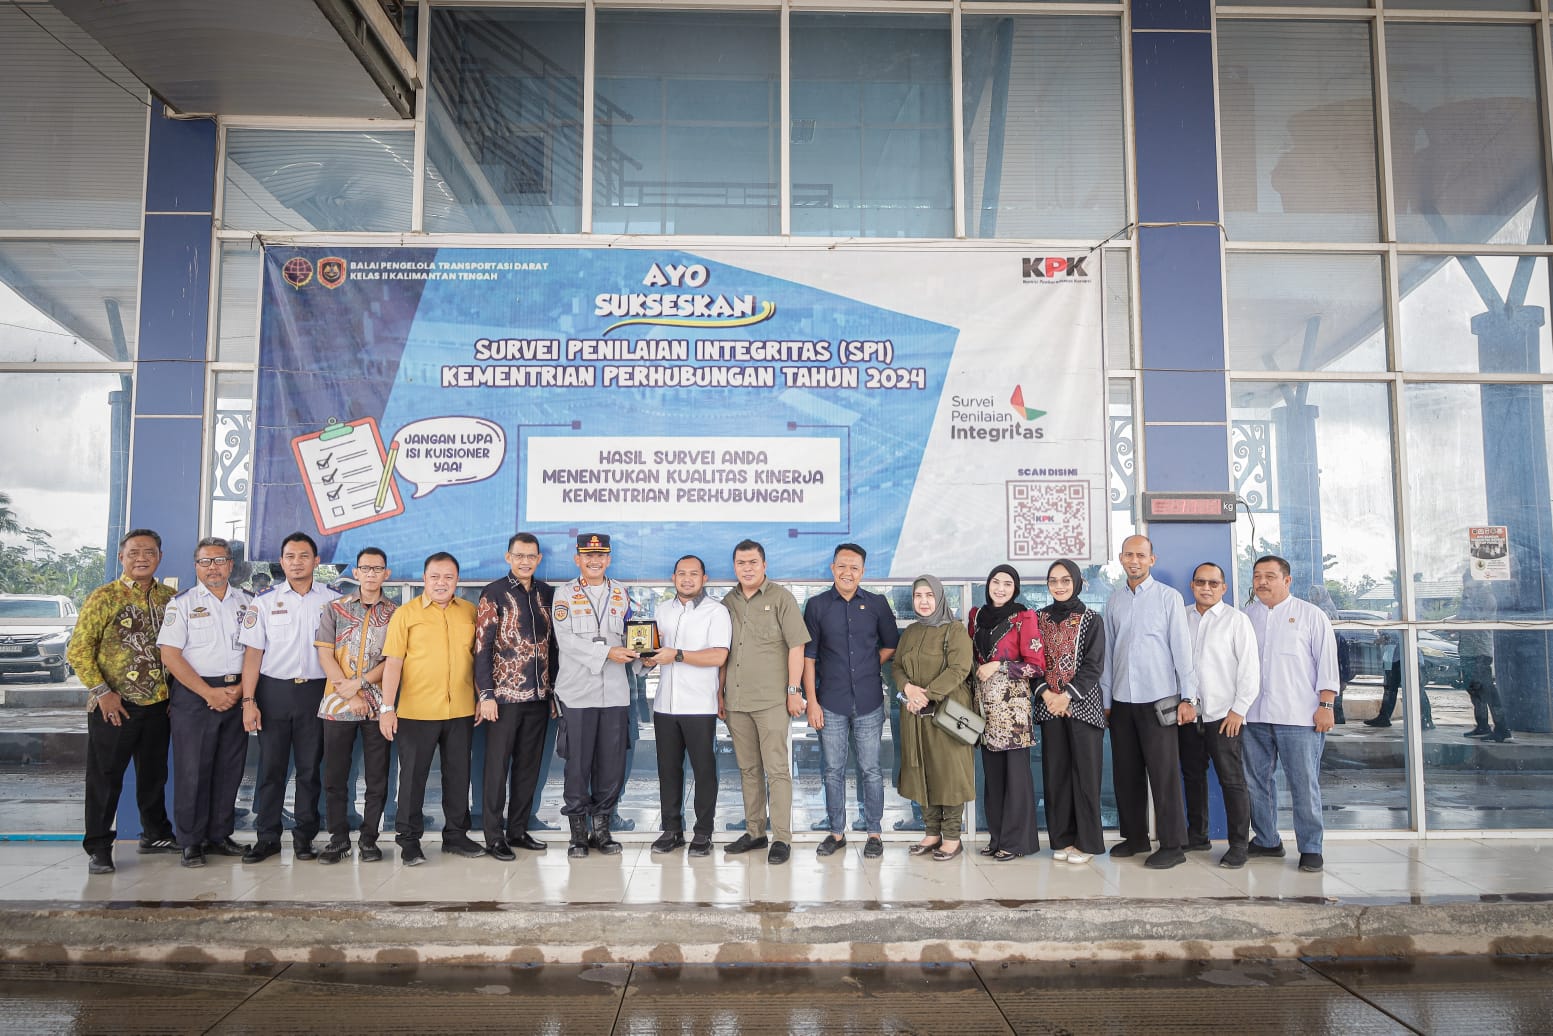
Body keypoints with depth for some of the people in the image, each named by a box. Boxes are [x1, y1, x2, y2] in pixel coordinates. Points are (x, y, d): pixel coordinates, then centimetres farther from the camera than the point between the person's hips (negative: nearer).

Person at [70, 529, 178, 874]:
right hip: (113, 706, -4)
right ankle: (98, 847, 12)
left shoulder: (170, 598, 7)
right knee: (105, 777, 2)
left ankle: (155, 834, 28)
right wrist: (101, 691, -14)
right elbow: (78, 650, -8)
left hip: (158, 703, 5)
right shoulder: (103, 597, -6)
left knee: (154, 773, 15)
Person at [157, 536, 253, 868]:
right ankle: (191, 842, 9)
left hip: (236, 695, 3)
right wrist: (209, 692, -12)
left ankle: (220, 835, 18)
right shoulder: (182, 603, 1)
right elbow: (170, 655, -6)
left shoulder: (248, 602, 9)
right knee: (192, 769, -1)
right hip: (194, 695, -3)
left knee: (230, 768, 7)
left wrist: (240, 689, -7)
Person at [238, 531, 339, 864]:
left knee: (310, 767, 6)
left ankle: (304, 836, 17)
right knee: (271, 766, 5)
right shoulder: (265, 601, 3)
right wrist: (248, 701, -6)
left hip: (315, 691, 0)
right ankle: (267, 837, 16)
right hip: (274, 690, 0)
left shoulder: (333, 600, 3)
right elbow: (253, 653, 0)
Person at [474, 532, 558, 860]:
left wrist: (554, 688, 12)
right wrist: (486, 694, -13)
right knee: (498, 766, 2)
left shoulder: (547, 594, 9)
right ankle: (494, 837, 11)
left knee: (529, 766, 11)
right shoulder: (494, 594, -5)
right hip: (505, 695, -5)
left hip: (539, 696, 5)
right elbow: (482, 646, -8)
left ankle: (518, 830, 22)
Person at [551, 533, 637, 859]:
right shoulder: (565, 594, 3)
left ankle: (601, 825, 18)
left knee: (613, 763, 5)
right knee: (578, 763, 1)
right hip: (578, 691, -3)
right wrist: (607, 653, -16)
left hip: (615, 691, 3)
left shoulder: (621, 592, 14)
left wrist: (637, 651, -5)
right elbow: (566, 640, -8)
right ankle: (578, 829, 13)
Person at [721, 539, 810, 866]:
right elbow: (722, 653, 16)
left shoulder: (781, 598, -2)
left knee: (777, 769, -3)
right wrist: (720, 694, 12)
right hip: (736, 701, 5)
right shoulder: (728, 603, 12)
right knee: (748, 770, 12)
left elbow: (796, 646, -5)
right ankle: (754, 832, 21)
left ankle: (781, 838, 1)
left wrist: (793, 690, -9)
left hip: (772, 701, -5)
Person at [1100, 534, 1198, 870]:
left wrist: (1187, 697, -8)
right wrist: (1105, 698, 11)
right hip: (1122, 700, 5)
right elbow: (1108, 652, 13)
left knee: (1164, 774, -3)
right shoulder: (1114, 601, 11)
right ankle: (1134, 836, 22)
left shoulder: (1169, 597, -1)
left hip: (1157, 699, -4)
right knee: (1126, 773, 9)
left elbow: (1181, 647, -4)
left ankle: (1173, 845, 5)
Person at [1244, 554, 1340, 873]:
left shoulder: (1310, 615, 4)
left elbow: (1327, 659, 1)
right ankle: (1266, 841, 21)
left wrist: (1326, 704, -7)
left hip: (1299, 716, -4)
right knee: (1257, 783, 8)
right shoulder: (1245, 617, 14)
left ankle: (1310, 848, 8)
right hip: (1254, 716, 4)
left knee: (1305, 784, -2)